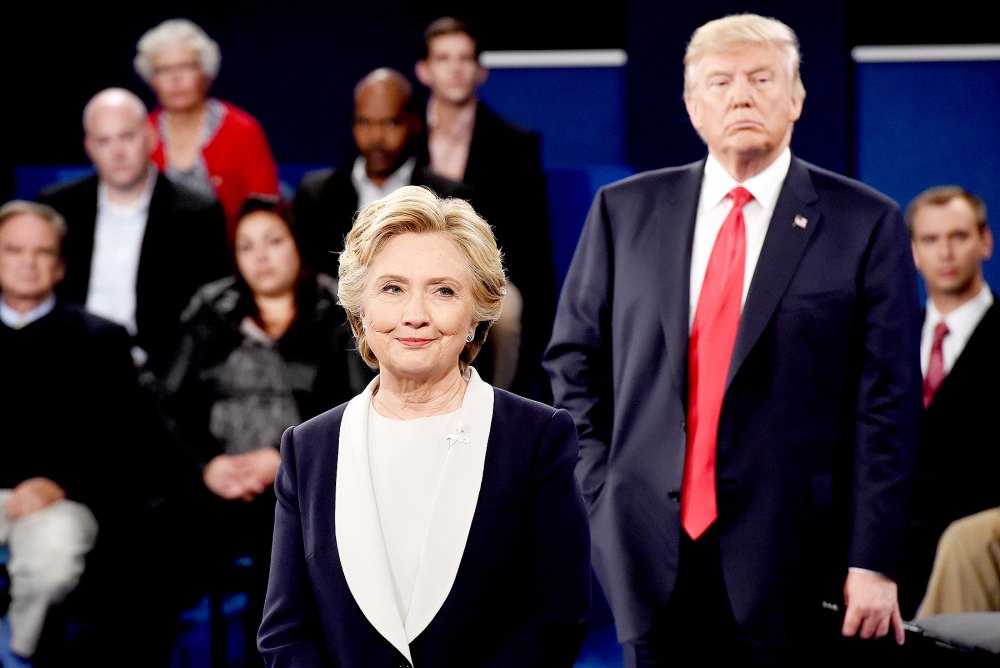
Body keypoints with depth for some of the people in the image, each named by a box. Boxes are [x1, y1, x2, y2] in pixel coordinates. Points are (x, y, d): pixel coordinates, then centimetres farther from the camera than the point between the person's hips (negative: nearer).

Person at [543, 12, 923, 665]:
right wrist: (602, 489, 4)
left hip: (789, 560, -2)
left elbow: (889, 400, -4)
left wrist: (873, 562, -9)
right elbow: (575, 359, 14)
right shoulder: (626, 211, 7)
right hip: (649, 550, 3)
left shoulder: (866, 223, -1)